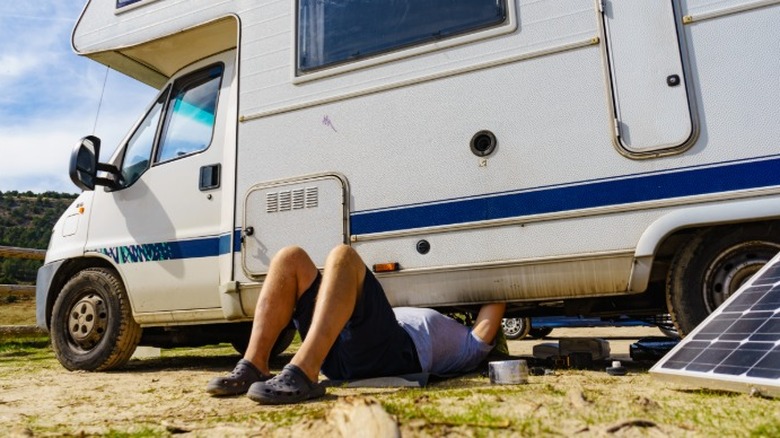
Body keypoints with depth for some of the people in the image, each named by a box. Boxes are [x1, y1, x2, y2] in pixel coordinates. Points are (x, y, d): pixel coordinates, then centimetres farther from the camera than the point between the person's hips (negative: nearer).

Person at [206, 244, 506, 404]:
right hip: (338, 352, 7)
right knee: (291, 258, -9)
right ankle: (254, 367, -22)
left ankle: (303, 374, -43)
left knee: (343, 255, -27)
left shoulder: (470, 344, 30)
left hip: (393, 351, -7)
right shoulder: (425, 319, 46)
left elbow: (495, 306, 20)